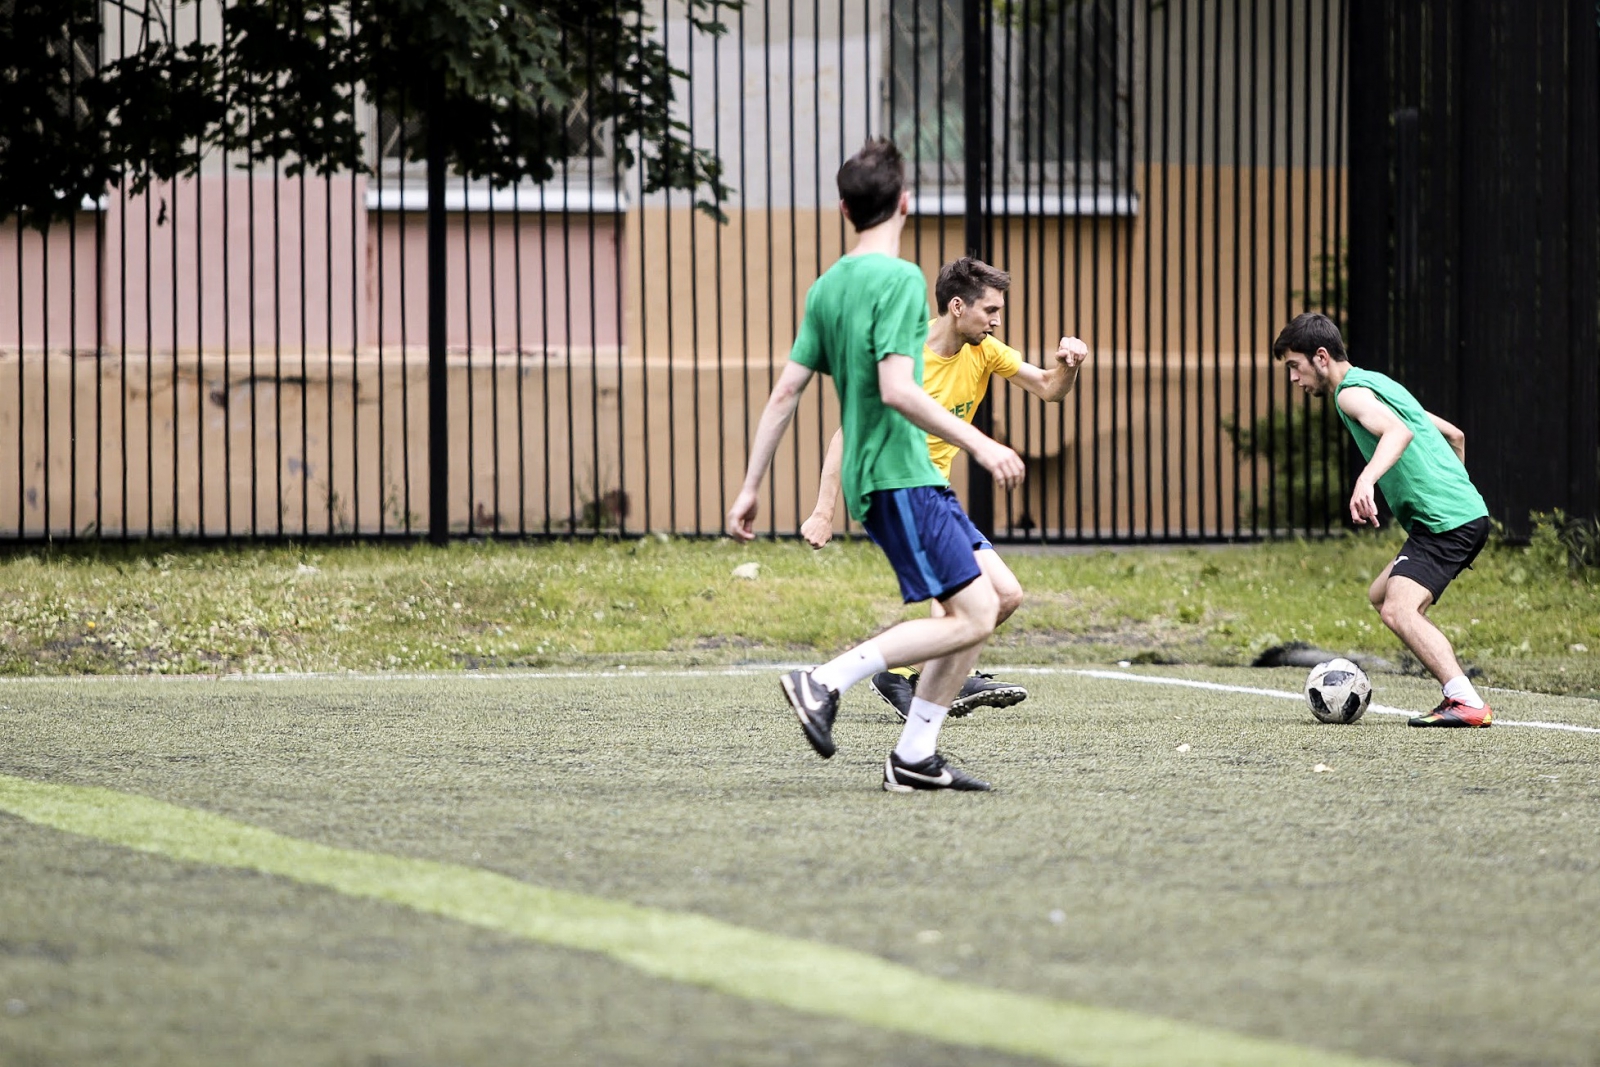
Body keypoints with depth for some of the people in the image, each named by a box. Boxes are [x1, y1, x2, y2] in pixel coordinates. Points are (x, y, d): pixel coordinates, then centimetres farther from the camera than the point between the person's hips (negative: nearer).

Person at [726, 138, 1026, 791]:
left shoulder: (828, 287, 13)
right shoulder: (901, 280, -12)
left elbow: (785, 393, 12)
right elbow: (896, 389, -22)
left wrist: (750, 490, 15)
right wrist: (979, 444, -19)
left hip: (869, 475, 9)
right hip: (899, 474, -9)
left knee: (981, 609, 9)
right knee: (971, 616, -12)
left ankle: (915, 758, 6)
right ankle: (827, 681, -13)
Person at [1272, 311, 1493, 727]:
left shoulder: (1351, 393, -8)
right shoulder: (1377, 382, 23)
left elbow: (1398, 431, -30)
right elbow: (1454, 435, 29)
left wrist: (1367, 479, -43)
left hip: (1447, 521, -11)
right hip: (1467, 511, 11)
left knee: (1398, 611, -21)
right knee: (1381, 595, 22)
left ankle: (1467, 704, -30)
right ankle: (1458, 692, 13)